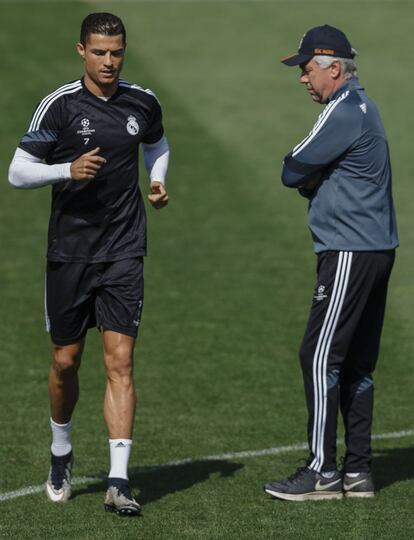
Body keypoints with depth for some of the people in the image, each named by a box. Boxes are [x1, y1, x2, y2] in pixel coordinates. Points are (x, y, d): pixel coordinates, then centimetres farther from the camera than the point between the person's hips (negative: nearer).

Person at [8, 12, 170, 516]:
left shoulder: (143, 103, 3)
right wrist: (68, 169, -22)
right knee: (66, 361, 9)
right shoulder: (59, 105, -7)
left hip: (124, 252, 1)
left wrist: (157, 181, 7)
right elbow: (18, 172, -6)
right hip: (69, 251, -1)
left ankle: (118, 481, -11)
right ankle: (61, 452, 35)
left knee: (120, 360, -9)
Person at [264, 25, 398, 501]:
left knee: (320, 356, -8)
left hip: (351, 255, -10)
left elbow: (291, 173, -12)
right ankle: (357, 471, 14)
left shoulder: (344, 113, -16)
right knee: (356, 363, 11)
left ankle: (322, 472, -8)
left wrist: (305, 177, 9)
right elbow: (307, 178, 19)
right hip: (375, 249, 10)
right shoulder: (359, 106, 18)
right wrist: (314, 183, -2)